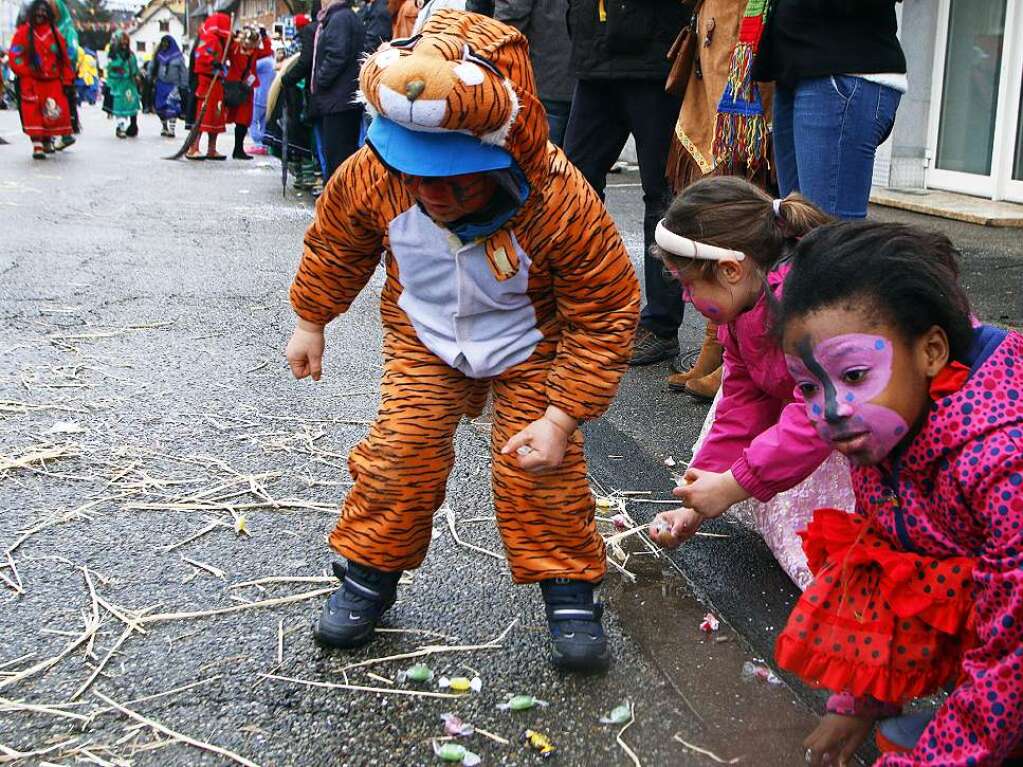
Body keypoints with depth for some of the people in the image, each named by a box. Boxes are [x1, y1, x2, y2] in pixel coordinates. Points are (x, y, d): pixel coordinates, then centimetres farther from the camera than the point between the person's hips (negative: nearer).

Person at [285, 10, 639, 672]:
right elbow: (336, 244, -3)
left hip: (530, 349, -2)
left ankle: (571, 591, 13)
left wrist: (561, 418, -25)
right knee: (399, 455, -5)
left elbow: (605, 315, -23)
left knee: (544, 471, -7)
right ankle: (369, 575, 17)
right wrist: (310, 322, 9)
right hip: (423, 338, 2)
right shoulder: (372, 177, -28)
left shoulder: (562, 203, -37)